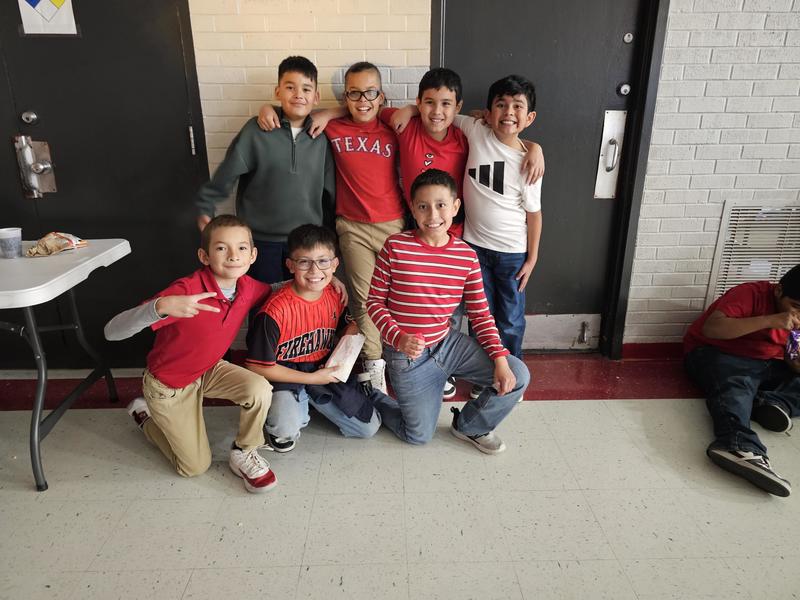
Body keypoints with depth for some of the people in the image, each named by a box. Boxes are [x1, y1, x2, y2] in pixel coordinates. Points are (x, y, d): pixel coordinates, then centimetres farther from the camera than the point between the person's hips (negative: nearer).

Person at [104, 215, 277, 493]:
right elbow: (112, 331, -36)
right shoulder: (186, 291, -34)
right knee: (196, 466, 5)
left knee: (260, 390, -25)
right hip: (167, 383, -4)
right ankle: (145, 416, 30)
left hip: (210, 369, 4)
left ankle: (244, 454, 3)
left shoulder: (250, 288, -17)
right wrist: (161, 306, -56)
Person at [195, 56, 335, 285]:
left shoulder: (321, 137, 0)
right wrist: (205, 208, 1)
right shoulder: (257, 130, -8)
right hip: (262, 240, -2)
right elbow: (228, 172, -2)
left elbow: (330, 191, 7)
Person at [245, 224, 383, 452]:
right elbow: (257, 366, -19)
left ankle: (313, 401, 23)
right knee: (287, 430, -33)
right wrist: (312, 378, -18)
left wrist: (351, 332, -9)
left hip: (325, 371, 6)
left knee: (369, 427, 4)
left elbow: (347, 328, 17)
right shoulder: (275, 311, -24)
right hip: (284, 376, -5)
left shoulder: (336, 297, -5)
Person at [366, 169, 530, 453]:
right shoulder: (395, 246, -14)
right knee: (420, 436, 3)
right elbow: (375, 302, -8)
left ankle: (469, 425, 18)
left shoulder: (467, 255, -4)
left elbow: (480, 314, 0)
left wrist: (500, 359, -11)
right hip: (408, 355, -3)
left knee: (518, 376, -8)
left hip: (448, 342, 4)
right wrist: (398, 338, -24)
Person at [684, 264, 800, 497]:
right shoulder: (751, 293, -16)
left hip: (766, 364, 8)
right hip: (717, 353, -7)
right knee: (736, 385, -39)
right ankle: (740, 446, -63)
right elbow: (711, 328, -30)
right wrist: (769, 321, -34)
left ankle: (772, 401, -32)